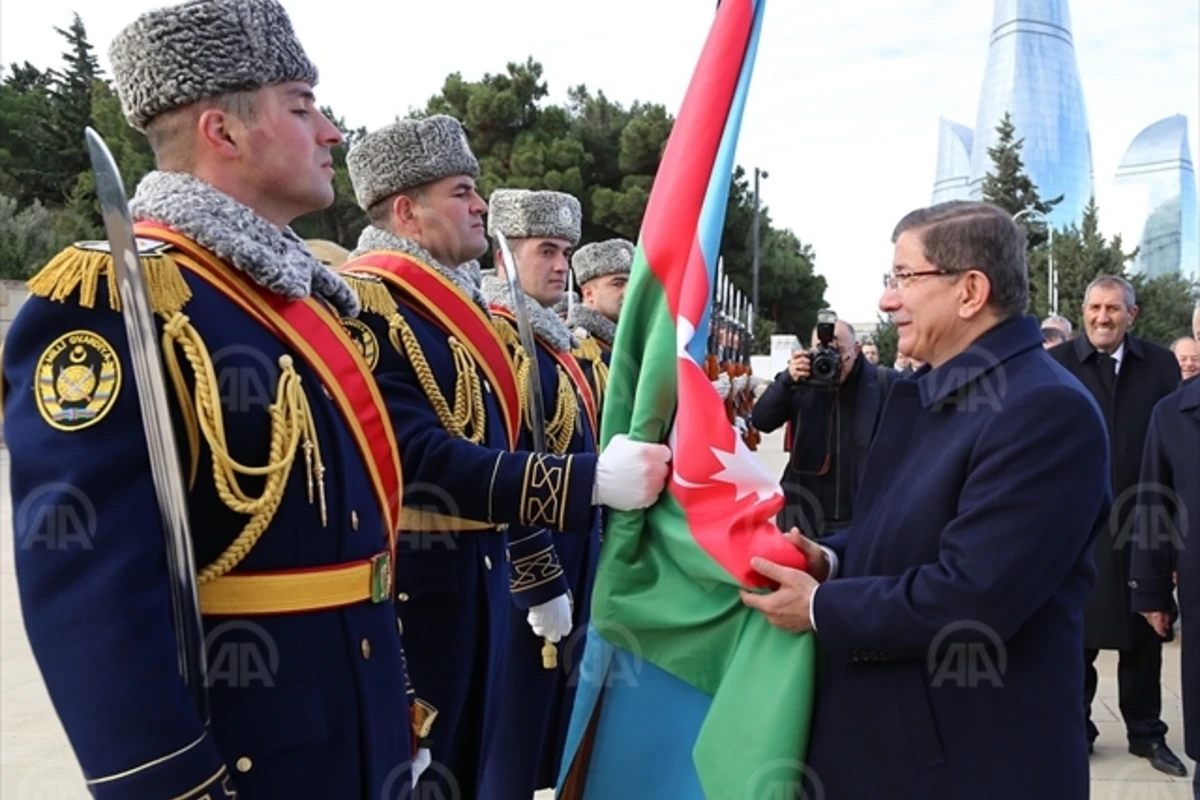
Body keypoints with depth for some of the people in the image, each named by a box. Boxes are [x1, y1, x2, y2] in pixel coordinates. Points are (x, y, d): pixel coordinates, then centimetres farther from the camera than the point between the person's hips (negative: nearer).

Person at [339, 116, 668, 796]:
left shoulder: (462, 303, 12)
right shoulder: (365, 306, -17)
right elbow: (423, 459, -27)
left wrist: (540, 580, 17)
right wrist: (593, 478, -29)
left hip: (479, 587, 9)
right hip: (409, 596, -8)